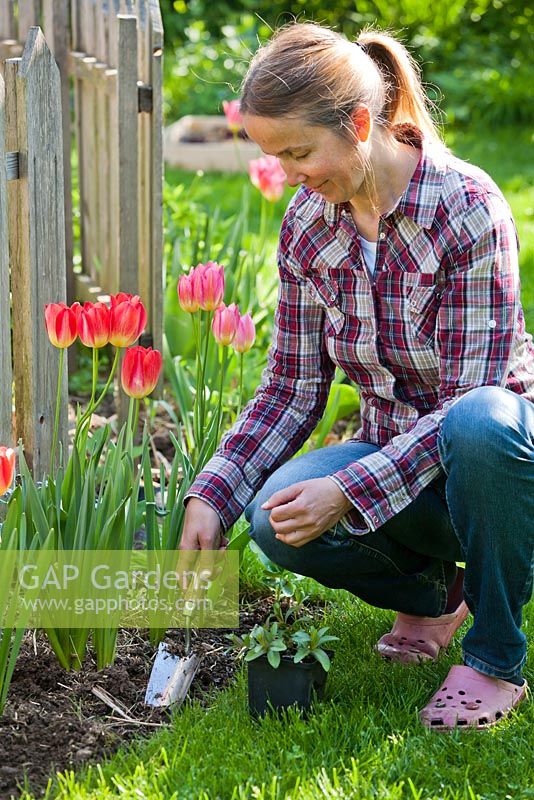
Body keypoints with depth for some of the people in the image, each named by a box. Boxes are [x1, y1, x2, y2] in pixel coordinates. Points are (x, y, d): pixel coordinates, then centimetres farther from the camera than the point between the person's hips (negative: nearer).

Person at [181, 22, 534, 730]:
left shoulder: (468, 208, -22)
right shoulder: (307, 228, -4)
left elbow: (468, 397, -24)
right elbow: (292, 388, 1)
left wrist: (348, 490, -33)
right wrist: (212, 494, -12)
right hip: (395, 451, 5)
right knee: (278, 520, -26)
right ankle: (429, 592, 6)